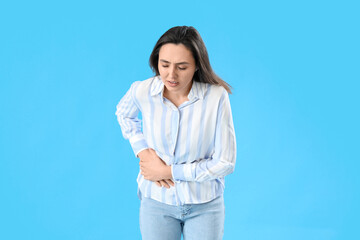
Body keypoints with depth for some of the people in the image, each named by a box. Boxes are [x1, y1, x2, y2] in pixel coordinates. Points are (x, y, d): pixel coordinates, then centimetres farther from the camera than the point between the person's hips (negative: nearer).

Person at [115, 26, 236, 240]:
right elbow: (124, 114, 13)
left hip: (205, 205, -1)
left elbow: (225, 163, -15)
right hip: (157, 201, 2)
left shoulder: (216, 96, -20)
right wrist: (142, 150, -4)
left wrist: (169, 171, -15)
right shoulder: (142, 91, -12)